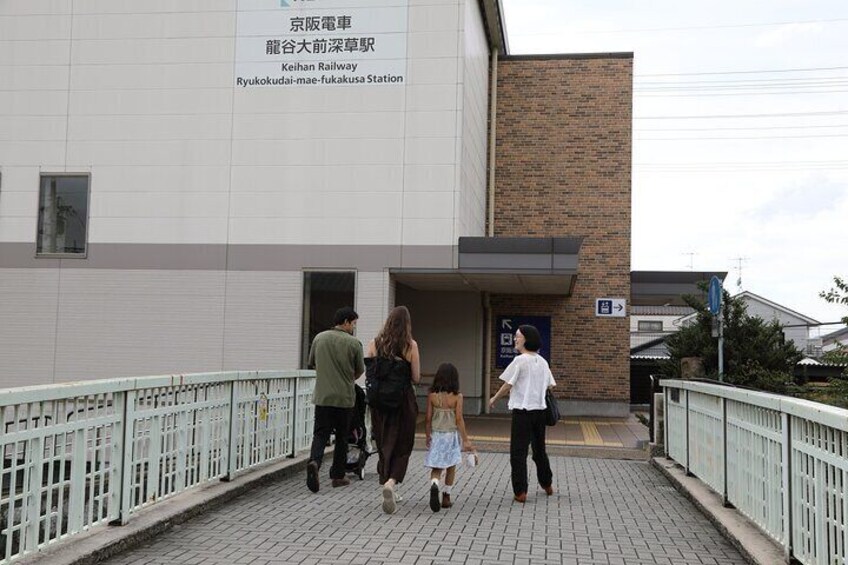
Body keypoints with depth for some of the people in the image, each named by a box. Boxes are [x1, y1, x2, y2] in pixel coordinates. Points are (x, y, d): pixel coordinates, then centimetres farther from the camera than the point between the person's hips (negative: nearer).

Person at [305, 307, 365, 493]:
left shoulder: (319, 338, 4)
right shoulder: (353, 343, -6)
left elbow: (311, 364, 15)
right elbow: (360, 370, 3)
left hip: (322, 396, 2)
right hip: (344, 397, -2)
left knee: (320, 433, 2)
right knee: (341, 437, 11)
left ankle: (314, 461, -25)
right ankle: (338, 475, 18)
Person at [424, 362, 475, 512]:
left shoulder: (432, 395, -5)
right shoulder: (457, 396, -10)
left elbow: (428, 419, -1)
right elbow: (459, 419, -11)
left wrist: (428, 436, 12)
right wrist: (465, 440, -5)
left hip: (435, 435, 1)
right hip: (451, 435, -1)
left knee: (436, 468, 5)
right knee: (451, 467, 16)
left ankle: (434, 485, -25)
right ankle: (446, 497, 19)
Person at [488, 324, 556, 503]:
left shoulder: (520, 360, -12)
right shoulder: (542, 362, 7)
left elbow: (507, 386, -10)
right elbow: (551, 386, 12)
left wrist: (494, 399, 5)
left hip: (522, 410, -7)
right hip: (540, 409, 7)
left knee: (518, 452, 0)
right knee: (539, 449, 21)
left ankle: (520, 492, -2)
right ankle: (547, 485, 33)